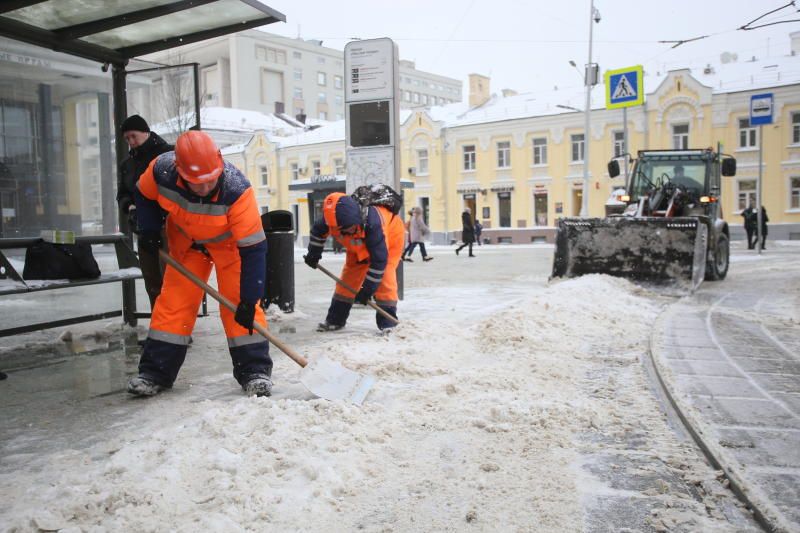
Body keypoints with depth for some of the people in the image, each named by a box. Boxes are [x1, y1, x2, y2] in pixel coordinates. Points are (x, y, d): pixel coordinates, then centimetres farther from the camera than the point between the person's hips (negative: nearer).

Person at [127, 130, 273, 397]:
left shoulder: (237, 190, -40)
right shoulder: (161, 170, -30)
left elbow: (253, 249, -35)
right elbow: (145, 195, -2)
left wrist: (249, 300, -35)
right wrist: (149, 230, -12)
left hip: (230, 242, -3)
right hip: (186, 241, 3)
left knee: (237, 303, -13)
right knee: (173, 302, 2)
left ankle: (254, 371, -3)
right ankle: (155, 373, 12)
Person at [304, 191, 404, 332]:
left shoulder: (373, 223, -46)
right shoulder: (334, 218, -29)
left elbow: (379, 260, -38)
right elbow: (318, 230, -2)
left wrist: (367, 289, -34)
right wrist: (313, 253, 3)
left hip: (390, 237, -5)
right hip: (359, 245, 6)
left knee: (384, 279, -21)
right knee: (348, 279, 3)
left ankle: (388, 323, -14)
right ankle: (335, 320, 15)